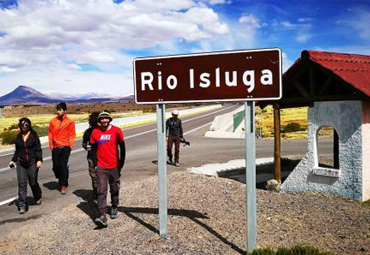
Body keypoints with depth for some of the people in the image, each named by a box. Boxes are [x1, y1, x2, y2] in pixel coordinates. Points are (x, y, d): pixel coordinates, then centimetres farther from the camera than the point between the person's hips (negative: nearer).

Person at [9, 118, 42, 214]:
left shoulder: (34, 135, -1)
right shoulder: (18, 137, 10)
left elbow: (38, 149, -4)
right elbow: (17, 151, 19)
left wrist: (39, 160, -14)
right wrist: (13, 160, 9)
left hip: (32, 162, -3)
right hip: (21, 163, 3)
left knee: (33, 182, 6)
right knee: (22, 184, -3)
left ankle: (38, 197, 35)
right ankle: (22, 206, 0)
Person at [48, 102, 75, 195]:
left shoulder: (70, 122, -1)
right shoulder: (53, 121, 4)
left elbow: (72, 135, 3)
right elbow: (50, 134, 9)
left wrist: (70, 145, -3)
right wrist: (51, 145, 5)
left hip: (65, 148, -2)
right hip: (55, 148, 2)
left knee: (64, 166, -4)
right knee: (56, 166, 5)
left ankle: (63, 185, 8)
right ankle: (60, 179, 34)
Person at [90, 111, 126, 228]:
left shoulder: (116, 131, -4)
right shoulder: (95, 132, 0)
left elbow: (122, 149, 2)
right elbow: (93, 149, 8)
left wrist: (121, 165, 0)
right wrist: (95, 165, 1)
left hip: (114, 167, 0)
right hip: (101, 168, 0)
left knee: (115, 189, 13)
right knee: (101, 191, -8)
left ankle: (114, 208, 37)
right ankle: (102, 216, -11)